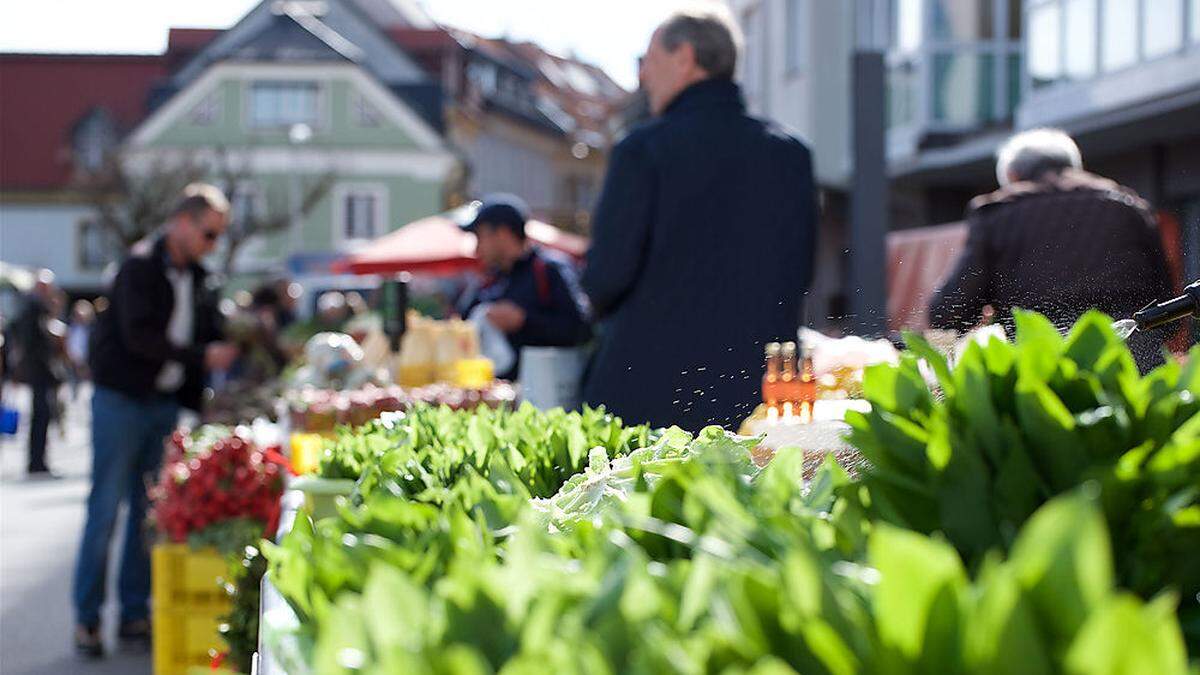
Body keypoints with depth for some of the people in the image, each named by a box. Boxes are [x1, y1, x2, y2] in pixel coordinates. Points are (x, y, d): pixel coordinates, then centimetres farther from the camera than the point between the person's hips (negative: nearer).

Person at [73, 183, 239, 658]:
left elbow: (210, 332, 17)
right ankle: (86, 619, 2)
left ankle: (135, 615, 13)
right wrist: (202, 356, -24)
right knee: (106, 508, -4)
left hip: (166, 402, 7)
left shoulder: (196, 277, 11)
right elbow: (140, 335, -21)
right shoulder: (140, 266, -11)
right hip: (122, 400, -7)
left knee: (150, 512, 6)